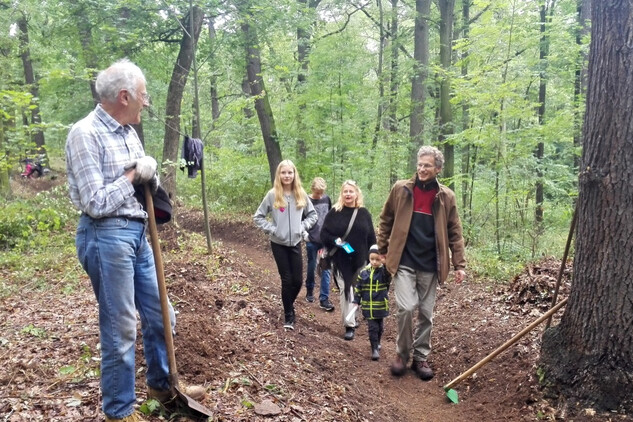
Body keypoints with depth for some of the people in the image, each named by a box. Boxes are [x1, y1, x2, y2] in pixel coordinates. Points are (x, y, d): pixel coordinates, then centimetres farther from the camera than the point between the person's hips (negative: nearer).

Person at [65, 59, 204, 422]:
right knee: (120, 328, 2)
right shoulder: (85, 134, -14)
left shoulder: (129, 132, 11)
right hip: (106, 237, -8)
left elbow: (146, 182, 16)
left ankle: (161, 383, 37)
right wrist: (133, 176, -9)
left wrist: (150, 178, -6)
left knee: (160, 316, 16)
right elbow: (95, 203, -20)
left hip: (138, 234, 8)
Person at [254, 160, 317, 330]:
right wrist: (271, 229, -10)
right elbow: (258, 217, -1)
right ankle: (289, 316, 17)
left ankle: (289, 304, 34)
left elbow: (313, 214, 11)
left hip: (295, 243, 3)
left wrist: (303, 227, -2)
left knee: (298, 280, 4)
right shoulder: (272, 194, -8)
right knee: (287, 280, 1)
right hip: (278, 243, -2)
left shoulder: (301, 194, 0)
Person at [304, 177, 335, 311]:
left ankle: (324, 299, 2)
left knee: (326, 269, -1)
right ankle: (309, 290, 34)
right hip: (312, 241, -2)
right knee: (311, 267, 11)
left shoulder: (327, 199, 2)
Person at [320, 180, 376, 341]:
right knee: (345, 290, -4)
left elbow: (371, 237, 7)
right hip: (340, 260, -2)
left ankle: (351, 319, 30)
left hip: (360, 260, 2)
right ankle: (349, 325, 1)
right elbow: (324, 234, 0)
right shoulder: (334, 213, -1)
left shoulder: (364, 213, 4)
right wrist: (335, 240, -19)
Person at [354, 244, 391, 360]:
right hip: (368, 306, 0)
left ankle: (377, 343, 40)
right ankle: (375, 349, 5)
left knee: (380, 327, 16)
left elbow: (389, 272, -34)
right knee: (372, 327, -1)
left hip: (381, 306, 0)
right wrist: (356, 301, 3)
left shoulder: (384, 271, -7)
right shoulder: (364, 272, -1)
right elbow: (358, 288, 5)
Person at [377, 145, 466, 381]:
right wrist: (381, 251, 6)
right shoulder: (401, 189, -1)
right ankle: (402, 353, 11)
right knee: (406, 308, -13)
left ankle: (421, 357, 26)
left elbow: (454, 234, 4)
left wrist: (459, 265, 0)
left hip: (429, 265, 2)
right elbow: (385, 222, 7)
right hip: (404, 262, -2)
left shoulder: (446, 197, 1)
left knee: (426, 314, 10)